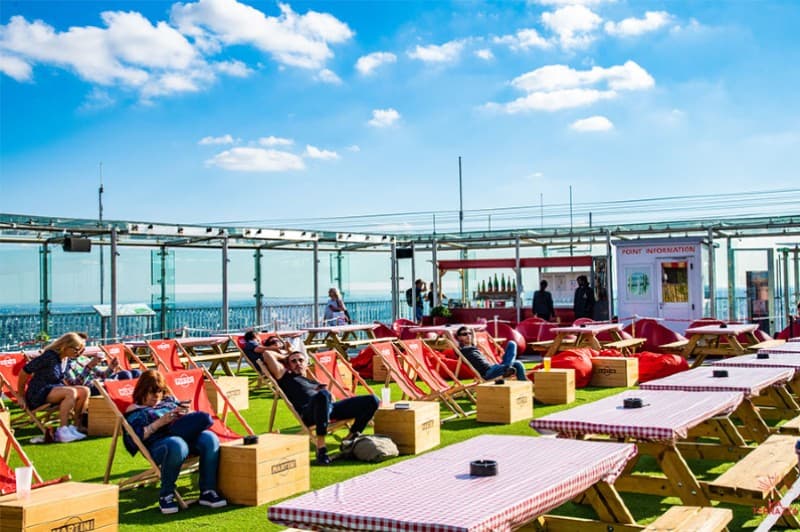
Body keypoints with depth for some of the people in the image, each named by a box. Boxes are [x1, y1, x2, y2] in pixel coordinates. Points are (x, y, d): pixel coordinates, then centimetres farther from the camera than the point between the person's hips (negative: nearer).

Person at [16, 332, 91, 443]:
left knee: (84, 391, -14)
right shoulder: (49, 356, -18)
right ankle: (62, 430, -33)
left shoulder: (68, 360, 7)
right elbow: (25, 371, -12)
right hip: (38, 393, -8)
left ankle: (77, 425, -11)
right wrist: (21, 395, -3)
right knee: (71, 392, -32)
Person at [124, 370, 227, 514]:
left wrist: (184, 413, 6)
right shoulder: (135, 411, 16)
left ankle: (207, 491, -25)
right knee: (176, 445, -43)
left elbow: (190, 419, 30)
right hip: (159, 442, -5)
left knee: (210, 438, -30)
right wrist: (160, 422, -7)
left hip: (187, 436, 5)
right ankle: (166, 495, -24)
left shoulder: (169, 400, 31)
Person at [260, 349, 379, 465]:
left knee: (372, 401, -9)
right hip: (308, 412, -6)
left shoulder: (312, 380, 38)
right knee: (323, 395, -44)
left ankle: (350, 438, -6)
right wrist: (285, 357, 35)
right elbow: (267, 354, 19)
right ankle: (321, 447, -38)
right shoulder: (285, 376, 23)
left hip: (331, 407, 6)